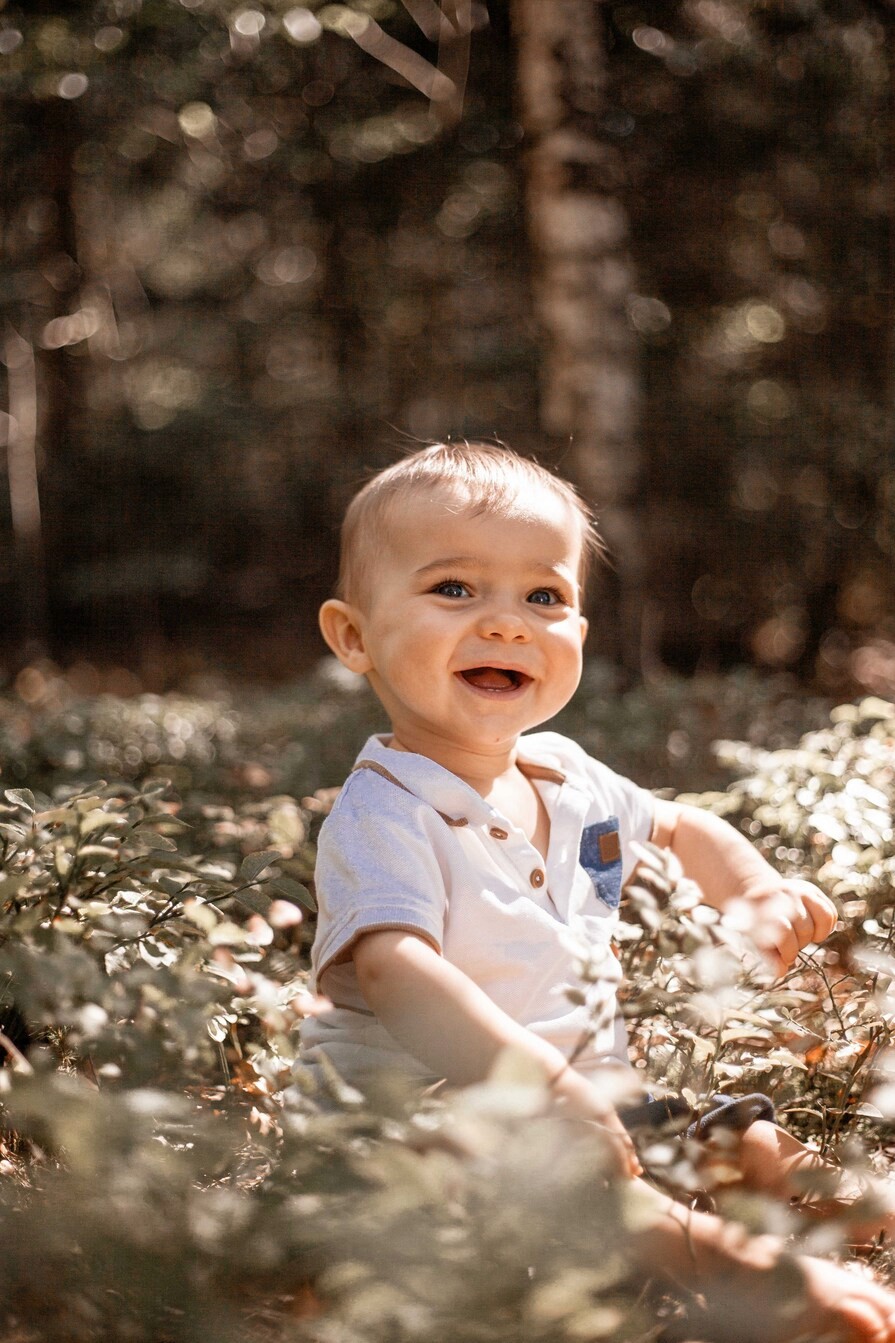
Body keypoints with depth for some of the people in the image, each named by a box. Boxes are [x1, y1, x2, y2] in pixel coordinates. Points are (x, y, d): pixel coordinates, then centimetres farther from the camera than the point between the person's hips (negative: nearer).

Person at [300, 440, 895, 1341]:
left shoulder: (568, 777, 7)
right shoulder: (383, 814, -19)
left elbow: (681, 828, 28)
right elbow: (394, 973, -36)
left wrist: (756, 890, 6)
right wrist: (545, 1086, -48)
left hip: (593, 1088, 8)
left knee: (763, 1154, -4)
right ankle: (709, 1255, -31)